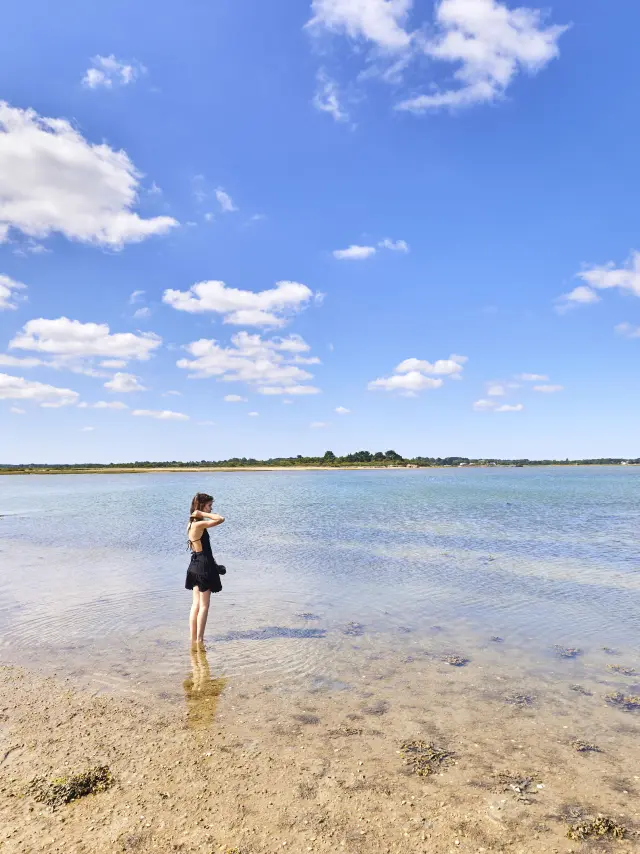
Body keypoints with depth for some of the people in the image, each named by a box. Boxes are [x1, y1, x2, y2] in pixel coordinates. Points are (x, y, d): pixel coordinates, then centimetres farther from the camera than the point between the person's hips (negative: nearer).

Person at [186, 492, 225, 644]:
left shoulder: (192, 524, 8)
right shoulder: (199, 524, -21)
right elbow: (221, 519, -29)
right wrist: (203, 514, -20)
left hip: (195, 565, 9)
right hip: (204, 566, -9)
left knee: (196, 604, 15)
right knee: (204, 606, 1)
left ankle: (193, 639, 21)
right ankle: (199, 640, 7)